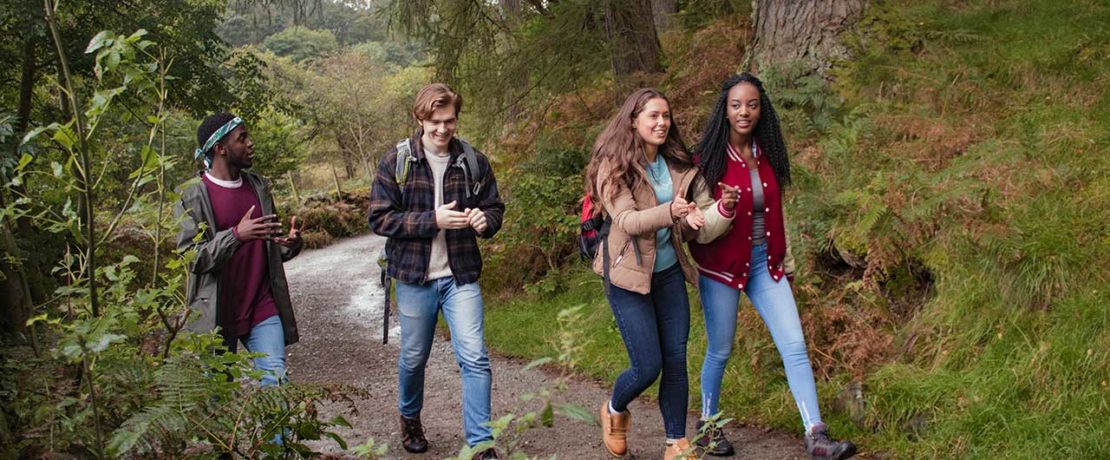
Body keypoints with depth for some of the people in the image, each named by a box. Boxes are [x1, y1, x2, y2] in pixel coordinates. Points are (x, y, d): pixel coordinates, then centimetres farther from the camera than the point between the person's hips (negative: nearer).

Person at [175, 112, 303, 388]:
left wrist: (290, 244, -5)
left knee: (276, 381, -4)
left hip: (263, 307, 4)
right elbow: (190, 257, -13)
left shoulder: (258, 186, 10)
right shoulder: (192, 195, -7)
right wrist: (236, 235, -27)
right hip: (217, 314, -4)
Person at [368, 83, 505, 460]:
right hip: (414, 276, 0)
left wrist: (485, 220, -14)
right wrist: (433, 220, -20)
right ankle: (410, 418, 42)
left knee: (475, 358, -7)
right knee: (414, 358, 15)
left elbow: (495, 208, 10)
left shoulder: (474, 162, 0)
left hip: (461, 276, 1)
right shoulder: (395, 163, -5)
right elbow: (379, 218, -9)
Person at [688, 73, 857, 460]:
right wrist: (723, 209, -33)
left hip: (764, 263, 4)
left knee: (795, 346, -5)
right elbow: (699, 230, -12)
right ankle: (708, 425, 30)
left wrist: (787, 262, 17)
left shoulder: (767, 155, 3)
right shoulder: (709, 160, -11)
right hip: (722, 266, -4)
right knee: (720, 351, 8)